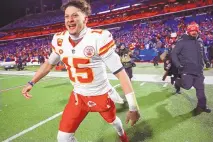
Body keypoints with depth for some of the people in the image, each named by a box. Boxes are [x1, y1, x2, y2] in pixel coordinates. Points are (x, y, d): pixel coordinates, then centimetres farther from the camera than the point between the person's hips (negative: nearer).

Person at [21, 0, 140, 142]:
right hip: (78, 96, 4)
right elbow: (49, 63, 13)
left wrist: (133, 106, -25)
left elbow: (120, 71, -24)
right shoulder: (60, 40, -6)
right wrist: (31, 83, 15)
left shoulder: (99, 38, -24)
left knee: (112, 120, 25)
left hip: (101, 94, -3)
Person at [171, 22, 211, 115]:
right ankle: (178, 81, 20)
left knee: (200, 88, 11)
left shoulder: (200, 41, 11)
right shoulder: (182, 42, -10)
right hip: (187, 69, -6)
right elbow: (173, 53, -11)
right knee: (187, 86, -14)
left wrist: (206, 61, 21)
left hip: (198, 70, 6)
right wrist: (178, 65, -20)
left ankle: (202, 106, 28)